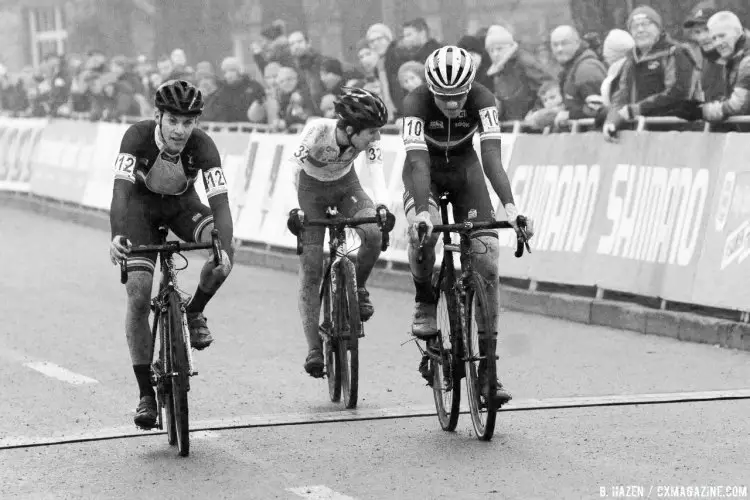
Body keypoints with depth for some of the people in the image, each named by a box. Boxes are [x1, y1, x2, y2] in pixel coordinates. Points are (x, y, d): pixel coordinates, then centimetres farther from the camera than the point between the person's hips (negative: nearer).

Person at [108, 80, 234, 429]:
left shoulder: (202, 146, -29)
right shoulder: (137, 137, -32)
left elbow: (219, 201, -35)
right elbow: (121, 190, -40)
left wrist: (224, 247, -53)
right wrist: (117, 236, -58)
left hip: (182, 203, 1)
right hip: (141, 204, -1)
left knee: (222, 258, -29)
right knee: (139, 296, -15)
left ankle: (194, 313, 3)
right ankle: (146, 395, -8)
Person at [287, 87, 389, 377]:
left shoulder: (367, 138, -24)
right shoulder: (317, 131, -33)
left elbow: (377, 170, -21)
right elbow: (293, 168, -33)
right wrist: (294, 210, -42)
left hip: (346, 185, 2)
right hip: (312, 188, -2)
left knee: (373, 234, -28)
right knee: (311, 271, -9)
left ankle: (357, 288, 1)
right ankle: (314, 349, -7)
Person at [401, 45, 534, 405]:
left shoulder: (481, 99, -27)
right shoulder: (416, 102, -30)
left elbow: (492, 157, -37)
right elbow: (418, 162, -40)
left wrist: (510, 207, -51)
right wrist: (421, 212, -55)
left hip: (465, 169, 2)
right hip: (426, 171, -1)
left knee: (486, 260, -12)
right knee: (422, 233, -35)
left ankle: (488, 368, -9)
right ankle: (424, 303, -4)